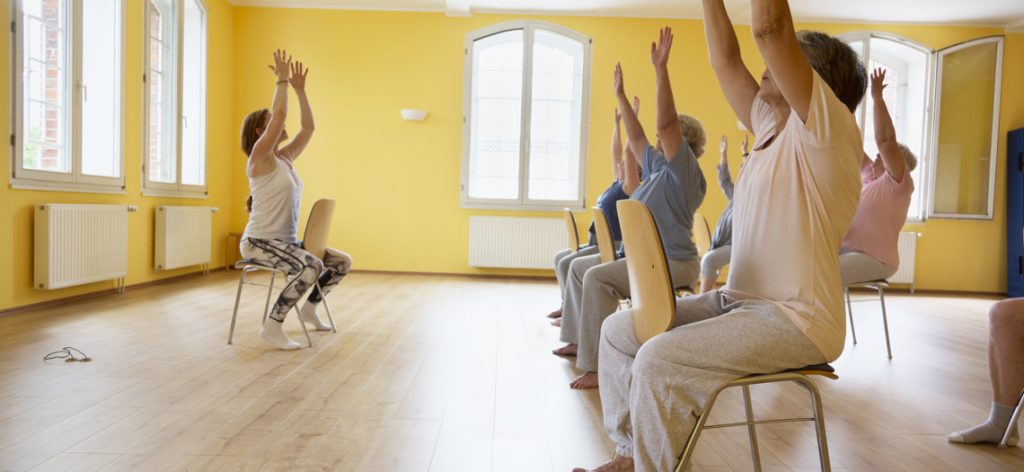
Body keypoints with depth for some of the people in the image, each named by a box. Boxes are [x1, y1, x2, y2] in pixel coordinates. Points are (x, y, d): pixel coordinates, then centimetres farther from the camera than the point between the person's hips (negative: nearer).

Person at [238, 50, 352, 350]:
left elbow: (309, 127, 13)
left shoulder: (285, 158, 11)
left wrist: (300, 88, 12)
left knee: (343, 262, 5)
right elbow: (280, 112, -21)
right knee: (312, 267, -34)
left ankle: (309, 308, 21)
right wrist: (282, 78, -12)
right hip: (259, 242, -9)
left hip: (285, 242, 9)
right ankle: (272, 325, -23)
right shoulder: (259, 158, -11)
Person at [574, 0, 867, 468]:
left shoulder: (830, 130, -12)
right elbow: (726, 59, 14)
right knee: (621, 330, 4)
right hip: (738, 301, 9)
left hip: (796, 321, -9)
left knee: (659, 359, -26)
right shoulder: (772, 126, 13)